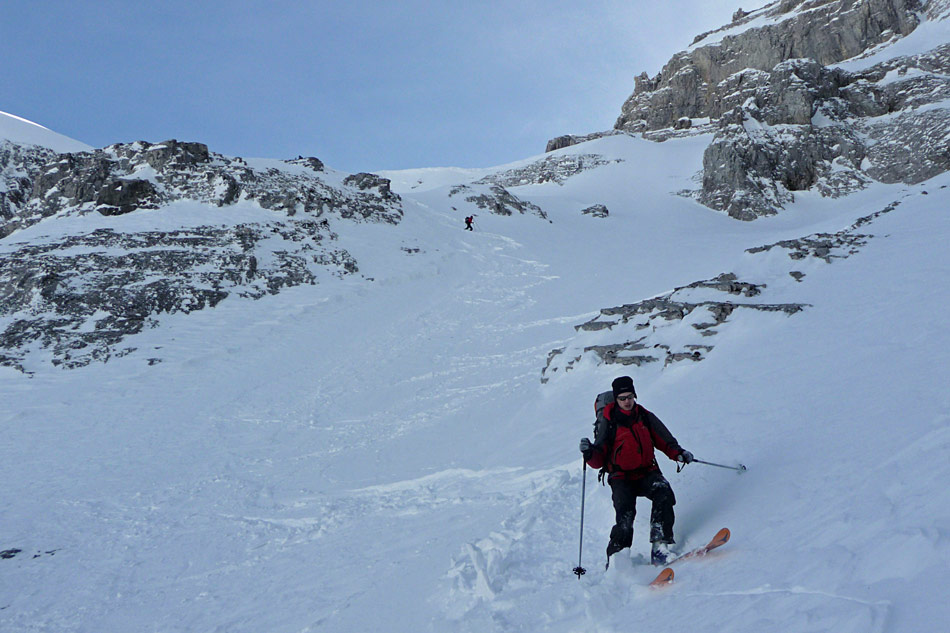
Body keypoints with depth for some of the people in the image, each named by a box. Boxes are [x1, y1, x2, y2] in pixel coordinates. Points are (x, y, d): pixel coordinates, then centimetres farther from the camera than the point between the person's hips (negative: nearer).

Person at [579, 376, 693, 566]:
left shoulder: (645, 417, 9)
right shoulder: (608, 421, 0)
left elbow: (664, 440, 17)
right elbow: (599, 460, -3)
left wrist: (678, 453, -3)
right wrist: (589, 453, -25)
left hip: (647, 472, 3)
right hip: (621, 477, -3)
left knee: (663, 492, -28)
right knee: (625, 516, -24)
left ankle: (660, 546, -27)